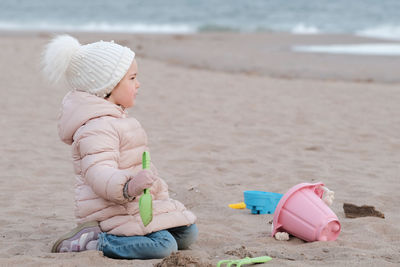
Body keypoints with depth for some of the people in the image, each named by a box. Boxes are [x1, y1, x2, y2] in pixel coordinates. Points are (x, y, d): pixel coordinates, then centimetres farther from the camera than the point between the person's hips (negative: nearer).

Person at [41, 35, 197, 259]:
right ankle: (90, 241, -16)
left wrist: (158, 187, 39)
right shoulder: (97, 127, -20)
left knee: (188, 234, 9)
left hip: (139, 204, 11)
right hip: (111, 212, -11)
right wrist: (129, 187, -52)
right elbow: (99, 173, -34)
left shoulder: (117, 119, 17)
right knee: (163, 245, -27)